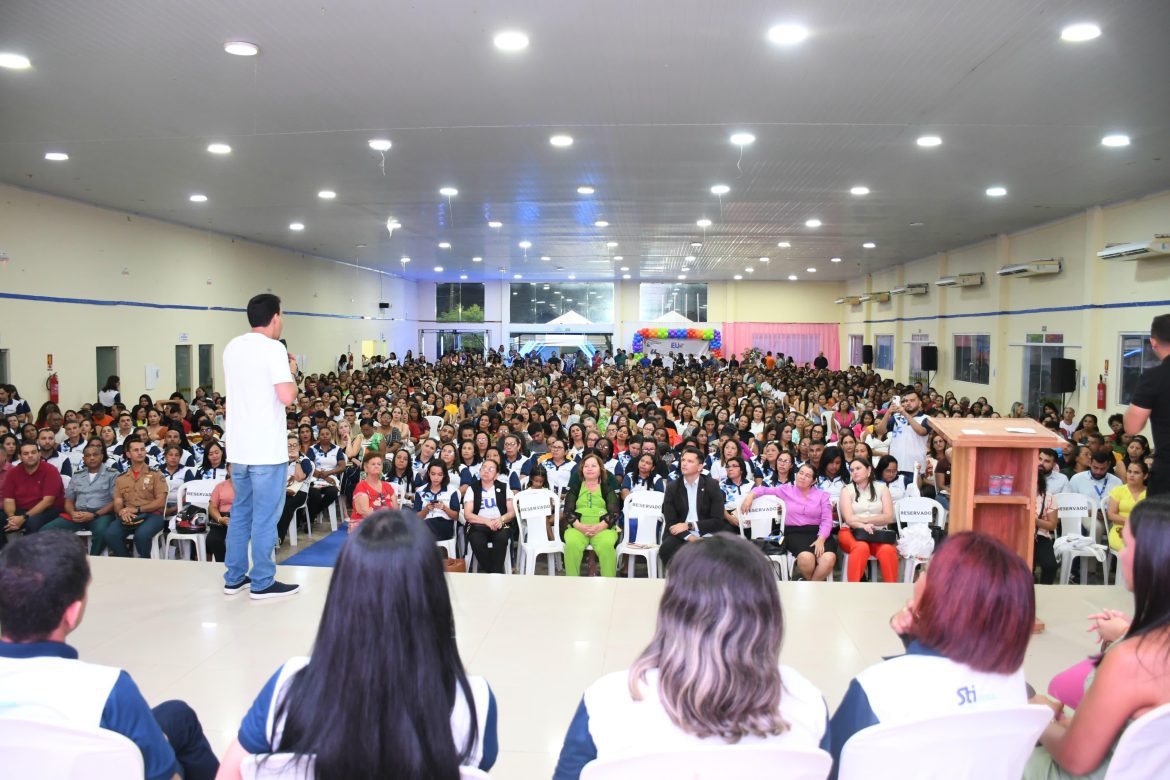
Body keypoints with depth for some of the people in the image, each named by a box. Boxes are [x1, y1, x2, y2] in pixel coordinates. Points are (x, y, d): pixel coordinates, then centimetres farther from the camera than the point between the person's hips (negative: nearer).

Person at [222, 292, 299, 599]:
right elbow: (287, 396, -22)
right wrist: (292, 372, -4)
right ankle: (262, 582, 9)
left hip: (239, 446, 8)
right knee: (265, 516, 1)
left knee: (241, 512, 16)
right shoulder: (273, 348, -14)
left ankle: (234, 577, 24)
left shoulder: (232, 347, 10)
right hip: (267, 447, -8)